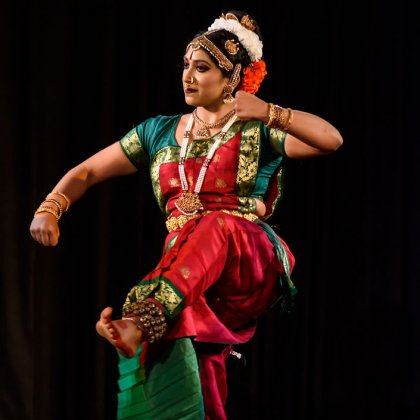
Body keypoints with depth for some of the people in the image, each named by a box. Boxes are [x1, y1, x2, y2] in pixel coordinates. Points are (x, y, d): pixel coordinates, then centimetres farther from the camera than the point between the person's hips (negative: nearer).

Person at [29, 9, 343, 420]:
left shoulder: (257, 132, 6)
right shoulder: (159, 132, 18)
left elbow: (331, 139, -10)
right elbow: (87, 172, 18)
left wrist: (269, 114, -23)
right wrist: (49, 208, -1)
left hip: (250, 267, -3)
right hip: (181, 269, 3)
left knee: (216, 225, -38)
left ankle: (141, 320, -57)